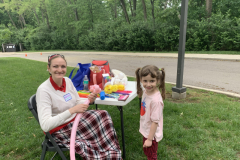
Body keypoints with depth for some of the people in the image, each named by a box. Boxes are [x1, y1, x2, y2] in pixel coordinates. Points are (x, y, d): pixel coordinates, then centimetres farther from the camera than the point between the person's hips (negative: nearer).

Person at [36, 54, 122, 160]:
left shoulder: (67, 81, -2)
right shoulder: (43, 90, -21)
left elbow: (77, 102, 8)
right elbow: (45, 125, -28)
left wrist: (88, 100, -14)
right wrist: (72, 110, -36)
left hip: (75, 119, 6)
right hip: (59, 130, -6)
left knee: (102, 115, -12)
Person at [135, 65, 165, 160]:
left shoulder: (155, 100, -32)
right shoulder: (146, 92, -7)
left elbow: (155, 121, -26)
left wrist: (149, 139, -18)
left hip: (151, 134, -8)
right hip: (145, 131, 8)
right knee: (146, 152, 29)